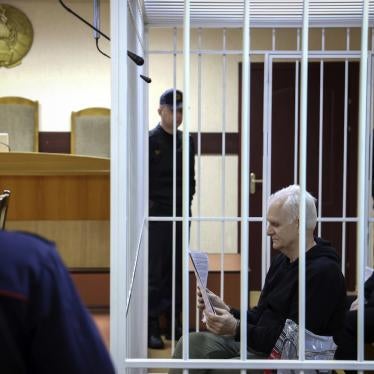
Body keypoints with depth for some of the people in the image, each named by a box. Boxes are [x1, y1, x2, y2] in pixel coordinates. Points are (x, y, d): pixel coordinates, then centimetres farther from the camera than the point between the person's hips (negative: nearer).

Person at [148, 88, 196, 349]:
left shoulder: (186, 142, 11)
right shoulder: (150, 141, -6)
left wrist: (188, 199, 7)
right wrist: (150, 203, -11)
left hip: (181, 214, 6)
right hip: (156, 215, -5)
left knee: (176, 271, 10)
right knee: (155, 272, -3)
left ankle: (174, 325, 20)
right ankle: (152, 328, 4)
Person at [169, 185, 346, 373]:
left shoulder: (322, 272, -16)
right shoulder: (281, 260, 14)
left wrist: (237, 329, -26)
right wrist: (226, 310, 1)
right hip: (258, 343, 9)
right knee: (192, 343, -9)